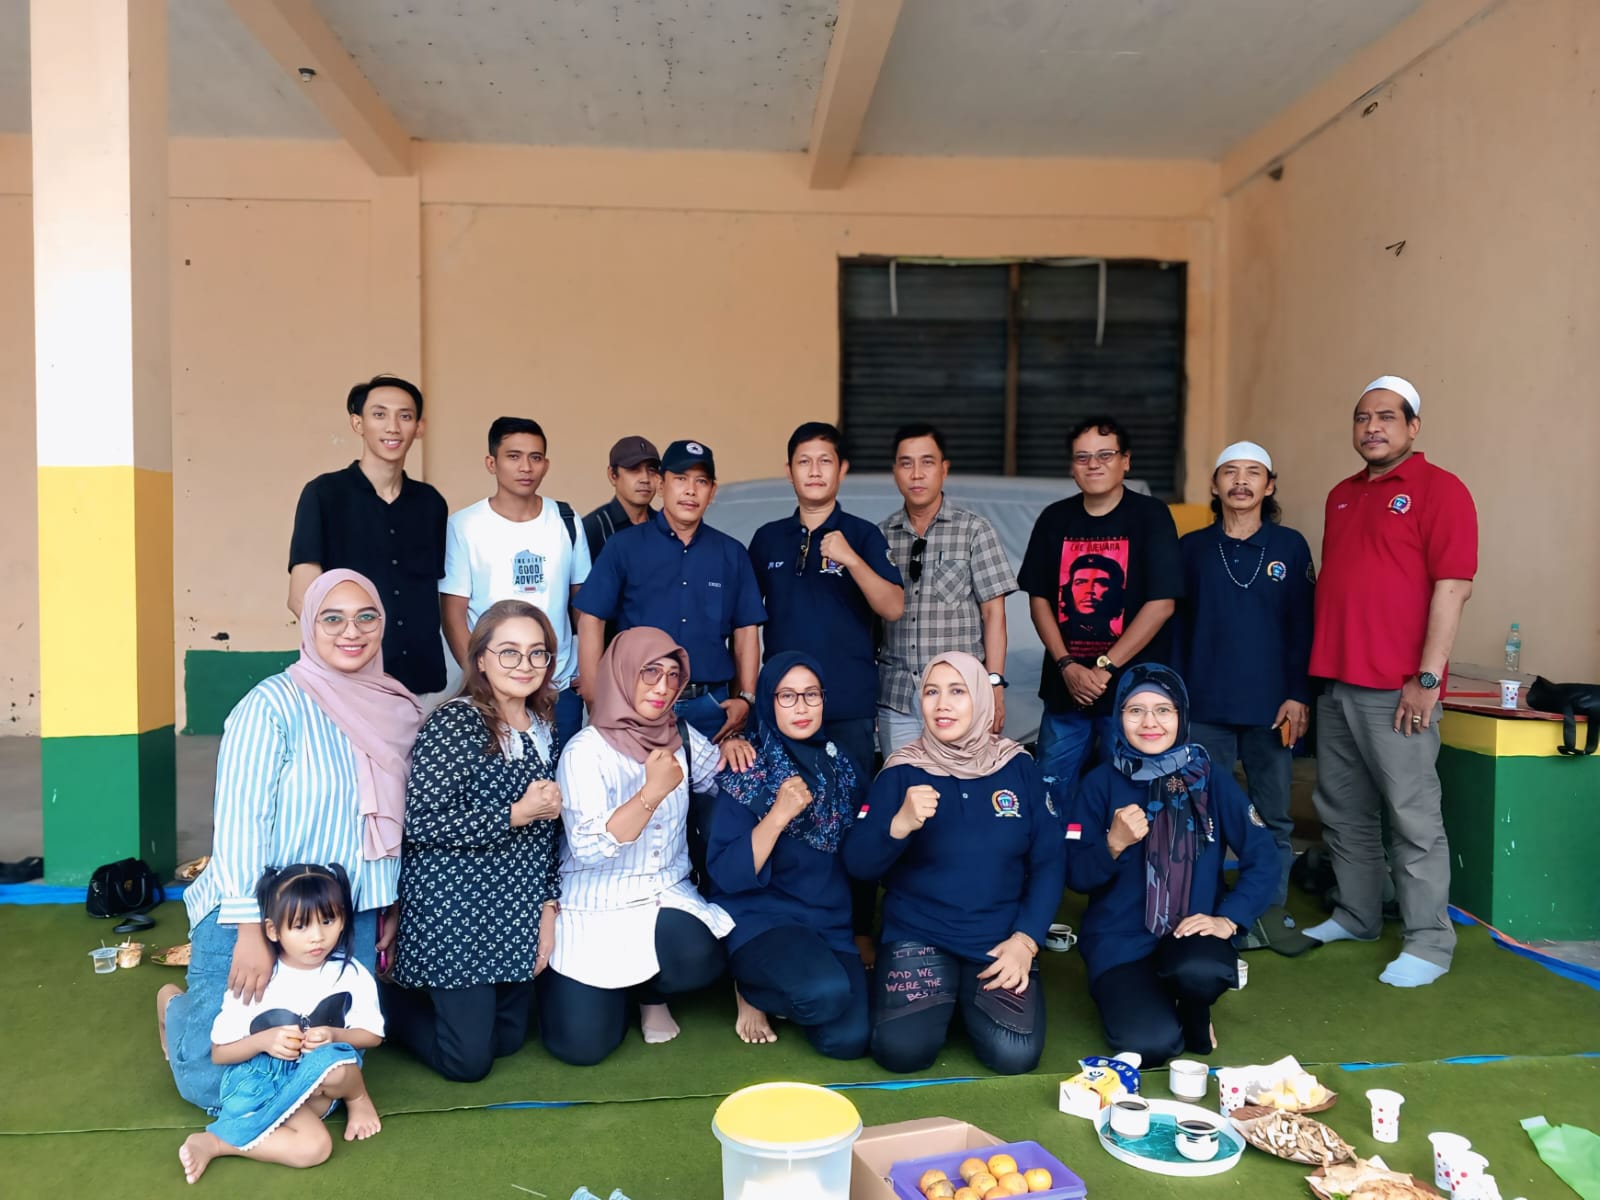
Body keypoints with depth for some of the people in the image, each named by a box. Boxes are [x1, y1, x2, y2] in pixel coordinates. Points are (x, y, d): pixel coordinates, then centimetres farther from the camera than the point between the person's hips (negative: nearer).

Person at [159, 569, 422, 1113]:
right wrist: (250, 929, -21)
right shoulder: (273, 704, -16)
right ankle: (176, 1009, 39)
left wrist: (390, 909, 13)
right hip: (251, 920, -5)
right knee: (218, 1084, 5)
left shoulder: (399, 709, 1)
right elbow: (238, 820, -18)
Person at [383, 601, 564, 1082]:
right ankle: (388, 1001, 25)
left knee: (508, 1039, 15)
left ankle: (427, 996, 38)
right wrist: (516, 814, -22)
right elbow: (421, 824, -21)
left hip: (519, 913, 7)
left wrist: (549, 906, 4)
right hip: (455, 911, -7)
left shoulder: (546, 727, 6)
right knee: (469, 1060, 0)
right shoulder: (454, 723, -15)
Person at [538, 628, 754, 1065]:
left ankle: (651, 993, 9)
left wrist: (730, 748, -2)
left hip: (669, 895, 4)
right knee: (581, 1045, -11)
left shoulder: (682, 736, 1)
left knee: (701, 960, -29)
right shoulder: (586, 751, -15)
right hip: (595, 909, -3)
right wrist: (652, 792, -32)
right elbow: (588, 848, -24)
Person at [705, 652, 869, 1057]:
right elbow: (726, 876, -16)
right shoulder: (747, 775, -9)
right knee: (827, 992, -32)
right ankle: (750, 993, 1)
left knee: (849, 1038, -18)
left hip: (833, 925, 4)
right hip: (762, 919, -4)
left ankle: (763, 992, 12)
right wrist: (778, 815, -25)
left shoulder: (844, 770, 5)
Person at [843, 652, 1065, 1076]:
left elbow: (1049, 863, 3)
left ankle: (974, 1000, 13)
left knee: (1014, 1054, -20)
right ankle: (941, 998, 12)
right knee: (902, 1049, -21)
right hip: (917, 937, -1)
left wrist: (1025, 940, -8)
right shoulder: (902, 771, -3)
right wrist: (900, 823, -29)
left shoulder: (1019, 768, 1)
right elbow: (857, 864, -9)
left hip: (1001, 943, 1)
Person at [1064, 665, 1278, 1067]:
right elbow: (1074, 876, -5)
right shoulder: (1100, 783, -5)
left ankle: (1195, 1016, 3)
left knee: (1201, 971, -34)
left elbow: (1264, 858, -1)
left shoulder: (1212, 780, -2)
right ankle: (1133, 993, 13)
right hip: (1120, 940, -1)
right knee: (1149, 1044, -23)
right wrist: (1114, 843, -24)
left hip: (1191, 932, 1)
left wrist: (1228, 919, -13)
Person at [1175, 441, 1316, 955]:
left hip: (1271, 706, 0)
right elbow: (1174, 626, 5)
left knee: (1273, 815, 8)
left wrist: (1299, 695, -5)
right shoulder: (1191, 548, 5)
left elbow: (1303, 626, 2)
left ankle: (1271, 910, 22)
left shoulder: (1290, 547, 4)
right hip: (1204, 706, 0)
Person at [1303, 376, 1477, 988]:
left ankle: (1429, 943, 9)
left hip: (1396, 688, -7)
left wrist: (1427, 676, -17)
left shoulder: (1439, 489, -4)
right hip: (1335, 684, 7)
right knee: (1343, 811, 13)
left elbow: (1452, 587, -11)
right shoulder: (1341, 495, 17)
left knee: (1412, 816, -1)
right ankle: (1356, 916, 27)